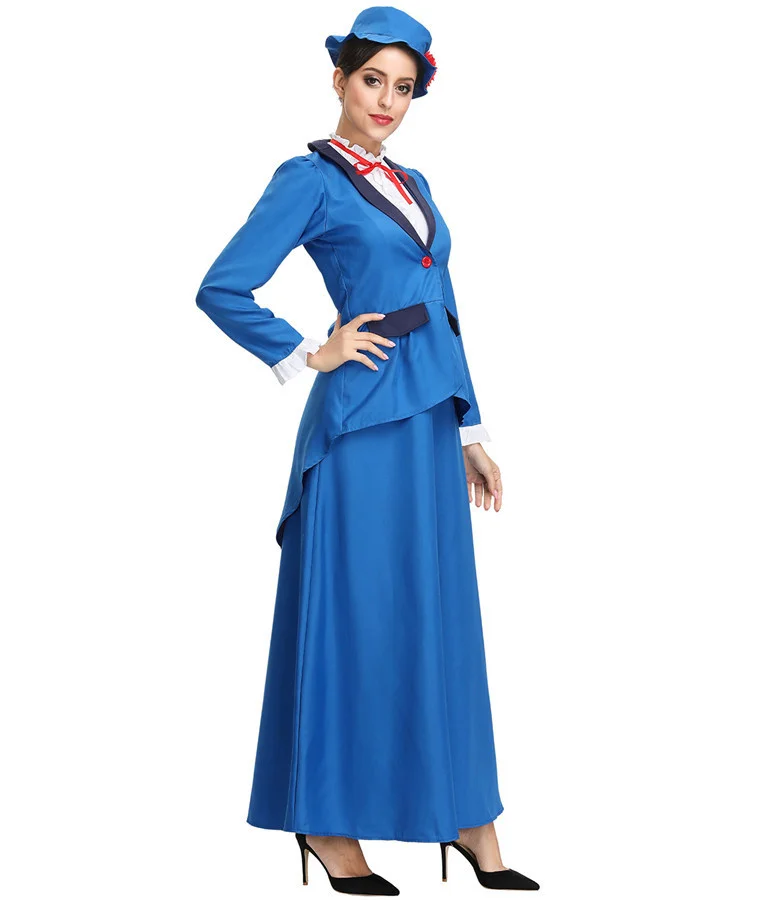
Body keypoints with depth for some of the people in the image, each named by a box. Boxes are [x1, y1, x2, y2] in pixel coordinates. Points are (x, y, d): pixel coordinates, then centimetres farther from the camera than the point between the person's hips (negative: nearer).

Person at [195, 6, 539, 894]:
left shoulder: (413, 183, 18)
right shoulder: (310, 178, -4)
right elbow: (221, 291, -10)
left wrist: (469, 430, 16)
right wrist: (310, 355, -7)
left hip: (428, 421, 7)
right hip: (363, 421, -7)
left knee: (440, 616, 11)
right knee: (354, 615, 0)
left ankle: (465, 820, 22)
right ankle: (329, 824, 15)